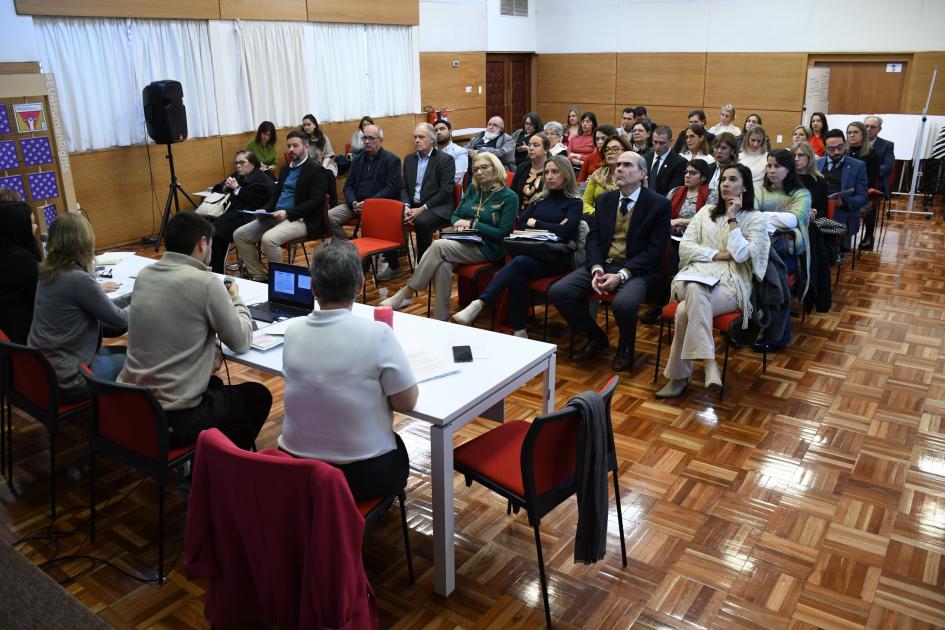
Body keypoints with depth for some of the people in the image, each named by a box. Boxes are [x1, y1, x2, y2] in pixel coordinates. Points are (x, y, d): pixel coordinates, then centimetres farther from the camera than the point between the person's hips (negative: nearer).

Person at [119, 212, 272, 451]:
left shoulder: (144, 275, 2)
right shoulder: (205, 282, -18)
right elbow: (241, 342, -6)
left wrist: (209, 345, 4)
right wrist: (236, 300, 11)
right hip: (172, 420, -7)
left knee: (213, 384, 34)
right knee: (259, 396, 18)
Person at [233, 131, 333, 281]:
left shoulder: (316, 169, -6)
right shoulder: (286, 168, 19)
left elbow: (316, 201, -15)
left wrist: (288, 212, -23)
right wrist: (265, 211, 1)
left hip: (301, 220, -8)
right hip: (276, 217, 9)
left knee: (268, 239, -33)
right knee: (239, 235, -3)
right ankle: (259, 276, 4)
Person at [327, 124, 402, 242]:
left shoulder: (392, 160, 1)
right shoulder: (358, 160, 19)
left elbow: (392, 188, -9)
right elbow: (348, 185, 16)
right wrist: (353, 203, -6)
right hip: (356, 204, 6)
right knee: (329, 217, -15)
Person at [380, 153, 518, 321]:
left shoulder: (509, 197, -1)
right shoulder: (473, 189, 16)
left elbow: (502, 233, -7)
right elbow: (456, 215, 22)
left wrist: (472, 224, -10)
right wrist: (459, 224, -3)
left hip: (486, 248, -4)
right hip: (464, 241, 4)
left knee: (438, 245, -29)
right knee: (443, 264, -32)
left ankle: (407, 293, -20)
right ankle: (440, 319, -28)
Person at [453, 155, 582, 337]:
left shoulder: (574, 202, 8)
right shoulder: (539, 198, 22)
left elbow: (565, 230, -10)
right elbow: (521, 224, 10)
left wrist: (536, 223, -1)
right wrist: (549, 228, -3)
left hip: (557, 259, -4)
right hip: (532, 252, 4)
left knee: (518, 262, -34)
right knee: (517, 276, -33)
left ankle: (478, 304, -44)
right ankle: (518, 331, -31)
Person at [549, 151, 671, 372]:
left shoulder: (659, 204, -1)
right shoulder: (604, 200, 14)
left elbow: (655, 249, -8)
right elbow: (593, 237, 9)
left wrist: (622, 275, -19)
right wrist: (596, 269, -11)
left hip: (637, 269, -5)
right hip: (602, 264, 5)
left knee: (623, 303, -37)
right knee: (557, 292, -16)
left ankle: (625, 348, 0)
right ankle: (596, 337, 9)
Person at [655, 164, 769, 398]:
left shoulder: (756, 219, 10)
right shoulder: (706, 212, 21)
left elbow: (740, 254, -6)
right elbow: (685, 247, 9)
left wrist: (733, 218, -3)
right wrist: (720, 254, -3)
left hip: (731, 284, -2)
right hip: (695, 277, 3)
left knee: (686, 310, -35)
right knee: (696, 292, -38)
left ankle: (679, 376, -29)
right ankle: (709, 364, -40)